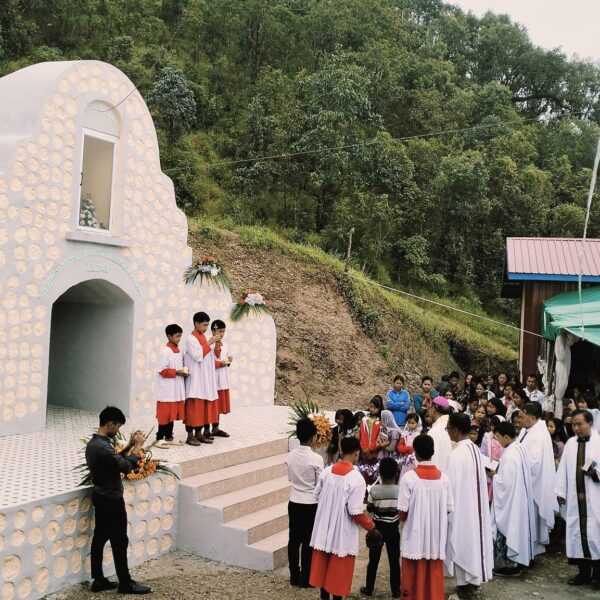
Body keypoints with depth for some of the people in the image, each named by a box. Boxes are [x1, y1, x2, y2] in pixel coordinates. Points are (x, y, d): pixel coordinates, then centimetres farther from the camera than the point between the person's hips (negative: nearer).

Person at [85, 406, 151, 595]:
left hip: (101, 497, 10)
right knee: (119, 541, 1)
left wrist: (130, 445, 7)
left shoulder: (93, 443, 6)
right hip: (111, 500, -10)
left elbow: (115, 460, 15)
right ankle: (125, 583, 12)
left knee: (99, 538, 14)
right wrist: (138, 446, -16)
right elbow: (126, 467, -26)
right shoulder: (103, 447, -26)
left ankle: (98, 580, 23)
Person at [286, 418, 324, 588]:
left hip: (294, 503, 5)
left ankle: (294, 576, 24)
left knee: (294, 540, 13)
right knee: (308, 542, 6)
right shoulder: (316, 458, -19)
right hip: (311, 504, -5)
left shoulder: (290, 456, -3)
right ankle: (306, 579, 16)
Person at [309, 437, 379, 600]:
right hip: (343, 531, -5)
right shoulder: (356, 478, -21)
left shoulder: (326, 471, -4)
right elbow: (355, 512, -20)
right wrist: (370, 525, -4)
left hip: (324, 527, 5)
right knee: (339, 567, 10)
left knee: (323, 562, 20)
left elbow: (317, 496, 7)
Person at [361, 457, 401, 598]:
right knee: (394, 561, 11)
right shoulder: (399, 490, -13)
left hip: (378, 527, 0)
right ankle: (395, 591, 19)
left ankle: (369, 589, 20)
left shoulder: (374, 489, -14)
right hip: (393, 529, 0)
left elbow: (369, 509, -4)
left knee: (373, 560, 11)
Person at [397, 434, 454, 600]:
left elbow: (402, 513, -12)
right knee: (434, 581, 14)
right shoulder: (444, 478, -5)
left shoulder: (409, 477, -14)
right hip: (437, 539, 3)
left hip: (415, 539, -3)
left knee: (413, 582, 10)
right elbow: (449, 509, 1)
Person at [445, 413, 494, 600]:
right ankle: (474, 579, 29)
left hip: (461, 505, -8)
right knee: (473, 536, 17)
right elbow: (478, 480, 10)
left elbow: (451, 484, -19)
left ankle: (465, 585, 14)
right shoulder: (475, 449, 2)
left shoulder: (457, 454, -23)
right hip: (475, 503, 8)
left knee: (462, 541, 4)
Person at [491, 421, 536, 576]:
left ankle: (509, 565, 12)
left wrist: (494, 475, -10)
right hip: (517, 498, 9)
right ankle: (517, 560, 26)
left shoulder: (510, 455, -25)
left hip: (509, 501, -9)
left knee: (508, 529, 3)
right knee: (514, 528, 17)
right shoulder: (518, 449, 4)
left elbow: (506, 482, -25)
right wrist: (497, 473, 4)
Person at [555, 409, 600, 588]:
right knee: (577, 534, 7)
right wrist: (561, 492, 3)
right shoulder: (570, 443, 10)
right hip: (575, 498, 4)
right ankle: (584, 573, 18)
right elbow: (563, 469, 8)